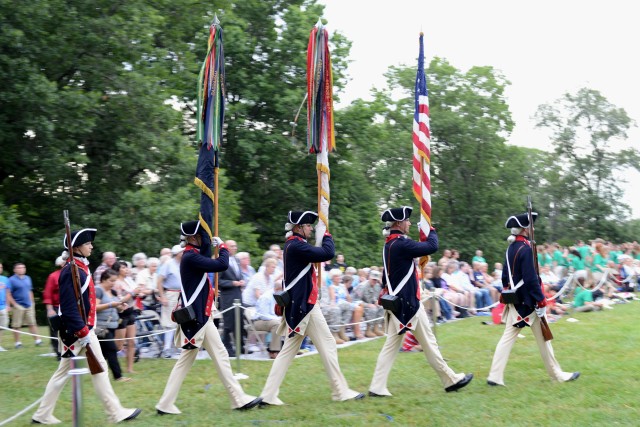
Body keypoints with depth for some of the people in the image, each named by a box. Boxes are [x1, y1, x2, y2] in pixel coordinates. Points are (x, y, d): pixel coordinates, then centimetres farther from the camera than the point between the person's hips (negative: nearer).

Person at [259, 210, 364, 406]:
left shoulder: (292, 245, 14)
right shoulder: (296, 246, -18)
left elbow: (320, 254, 19)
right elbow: (328, 253, -23)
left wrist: (319, 236, 10)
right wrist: (325, 233, -7)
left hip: (298, 305, 10)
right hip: (304, 305, -10)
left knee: (288, 350, 10)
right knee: (328, 345, 0)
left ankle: (269, 395, 8)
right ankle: (341, 391, 9)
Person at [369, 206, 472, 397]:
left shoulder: (389, 245, 12)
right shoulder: (401, 244, -18)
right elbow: (432, 246, -20)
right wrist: (431, 230, -1)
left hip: (396, 302, 9)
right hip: (408, 303, -9)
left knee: (391, 345, 7)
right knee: (428, 342, 3)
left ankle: (377, 387, 3)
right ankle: (451, 380, 15)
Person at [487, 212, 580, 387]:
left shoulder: (511, 248, 8)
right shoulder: (526, 249, -18)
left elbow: (505, 275, 14)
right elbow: (531, 279, -22)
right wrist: (541, 302, -18)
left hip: (515, 301, 8)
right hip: (528, 302, -8)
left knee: (508, 337, 6)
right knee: (543, 337, 6)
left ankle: (495, 376, 2)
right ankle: (556, 374, 20)